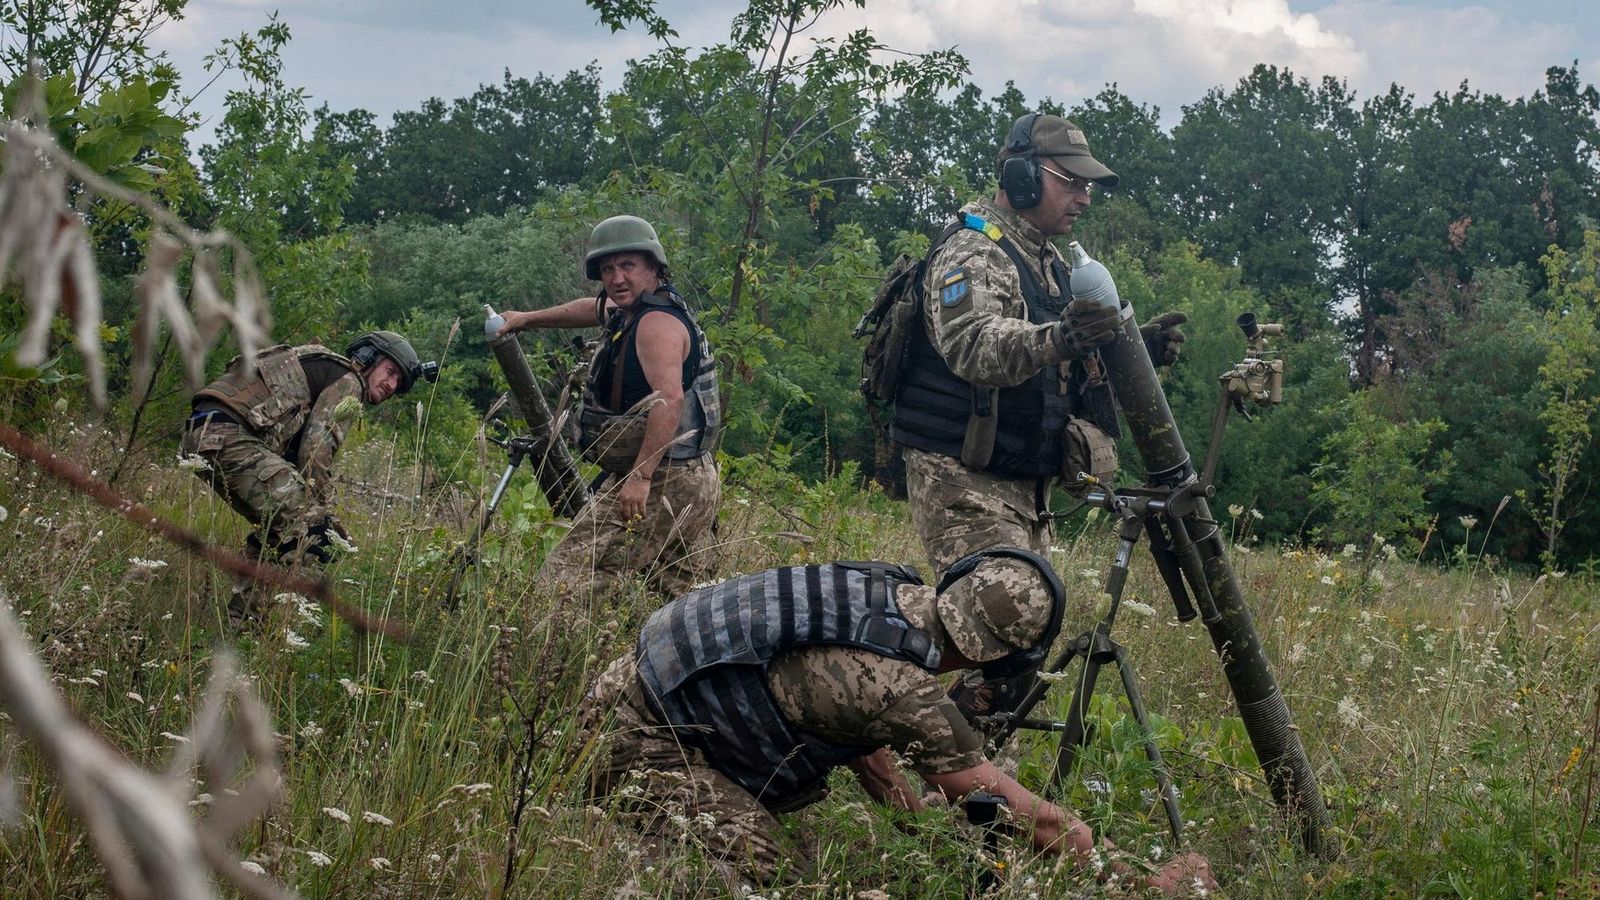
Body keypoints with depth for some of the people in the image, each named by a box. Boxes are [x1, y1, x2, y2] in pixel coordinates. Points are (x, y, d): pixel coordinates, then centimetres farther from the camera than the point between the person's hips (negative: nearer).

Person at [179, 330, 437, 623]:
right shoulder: (348, 381, 2)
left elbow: (294, 453, 26)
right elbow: (317, 448, -10)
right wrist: (322, 510, -7)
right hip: (228, 435, -10)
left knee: (276, 523, 22)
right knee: (307, 524, -14)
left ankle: (241, 619, 21)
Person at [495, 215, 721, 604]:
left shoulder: (657, 322, -15)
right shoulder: (624, 313, 16)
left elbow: (669, 397, -29)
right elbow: (592, 310, 40)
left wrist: (641, 476, -33)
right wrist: (526, 319, 46)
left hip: (661, 483, -11)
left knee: (563, 585, -16)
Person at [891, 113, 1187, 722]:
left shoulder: (1050, 264, 18)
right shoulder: (971, 252, -12)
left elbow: (1078, 371, 19)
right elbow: (971, 346, -32)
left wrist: (1140, 351, -2)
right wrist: (1054, 338, -50)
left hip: (1026, 482, 10)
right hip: (962, 480, -10)